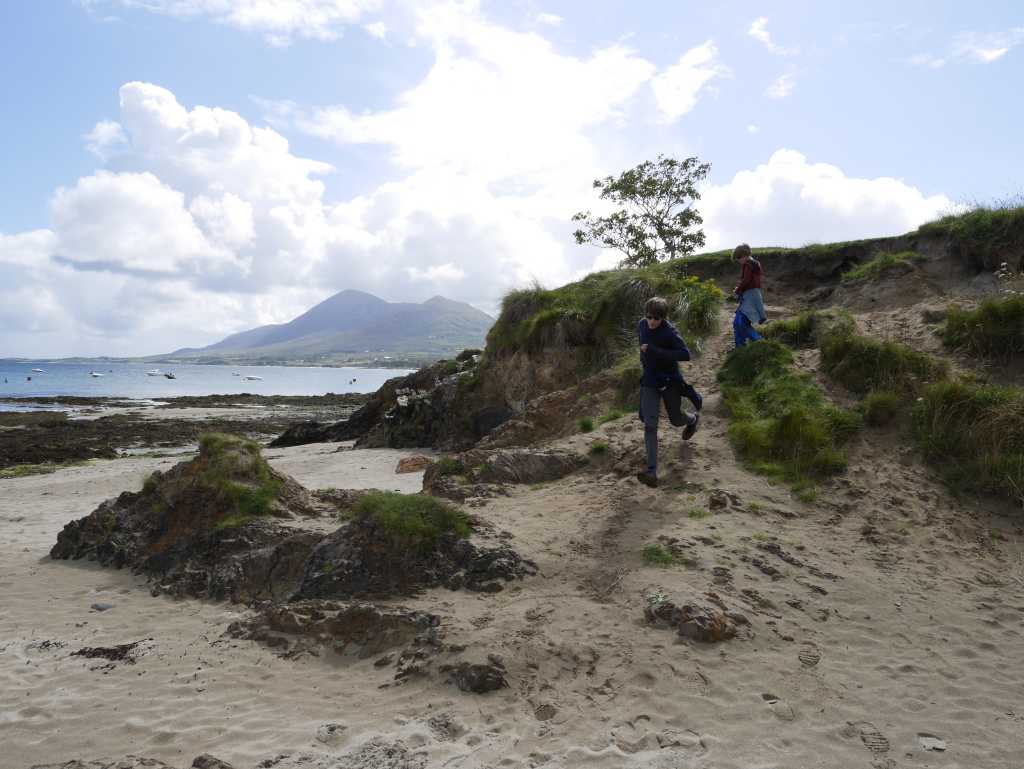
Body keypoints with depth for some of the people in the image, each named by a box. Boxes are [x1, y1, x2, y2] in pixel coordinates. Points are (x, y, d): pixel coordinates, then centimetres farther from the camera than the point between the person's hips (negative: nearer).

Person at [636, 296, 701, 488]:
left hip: (670, 381, -4)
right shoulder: (642, 325, -2)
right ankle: (652, 472, -14)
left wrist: (655, 351, -30)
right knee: (650, 424, -9)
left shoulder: (669, 332, -19)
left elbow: (685, 354, -27)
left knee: (676, 419, 17)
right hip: (649, 382, 4)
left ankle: (693, 419, 57)